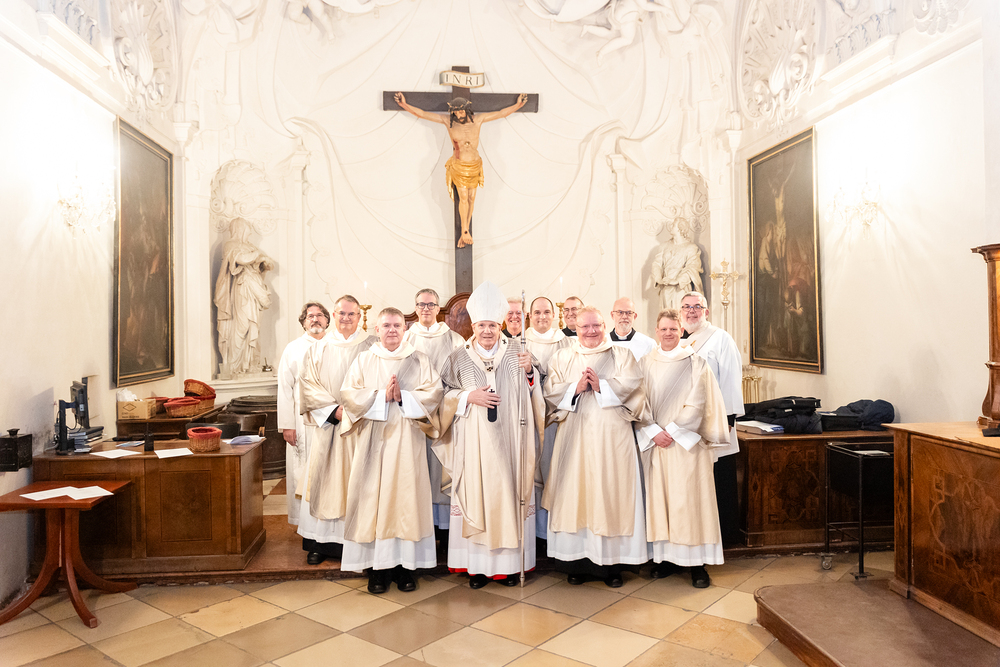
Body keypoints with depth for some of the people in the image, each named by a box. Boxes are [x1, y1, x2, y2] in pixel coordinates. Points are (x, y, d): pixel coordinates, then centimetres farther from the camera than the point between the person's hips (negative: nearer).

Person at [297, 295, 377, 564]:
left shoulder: (372, 347, 3)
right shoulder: (318, 349, 10)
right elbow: (308, 384, 2)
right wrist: (334, 409, -11)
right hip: (326, 424, 2)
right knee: (323, 479, 4)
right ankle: (321, 542, 14)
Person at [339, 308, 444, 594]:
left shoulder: (419, 361, 9)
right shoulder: (364, 360, 10)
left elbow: (434, 392, -1)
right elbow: (348, 393, -1)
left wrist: (403, 396, -13)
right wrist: (382, 395, -13)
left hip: (407, 439, 0)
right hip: (373, 440, 0)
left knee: (407, 495, 0)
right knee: (373, 496, -1)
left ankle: (405, 565, 9)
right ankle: (377, 566, 8)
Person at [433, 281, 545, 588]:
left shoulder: (516, 352, 4)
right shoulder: (459, 358, 5)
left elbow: (531, 395, 3)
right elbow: (445, 395, 4)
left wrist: (529, 372, -16)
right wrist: (469, 396, -12)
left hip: (509, 442, 0)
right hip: (474, 443, 0)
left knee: (510, 495, 5)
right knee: (476, 497, 2)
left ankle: (510, 561, 18)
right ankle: (478, 564, 14)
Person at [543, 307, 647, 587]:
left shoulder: (622, 356, 10)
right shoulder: (561, 358, 13)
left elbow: (631, 388, -3)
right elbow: (551, 393, 4)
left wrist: (601, 385, -14)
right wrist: (575, 387, -12)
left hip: (611, 437, -1)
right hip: (574, 438, 1)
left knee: (610, 495, -1)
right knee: (575, 493, 0)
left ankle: (611, 564, 10)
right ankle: (577, 562, 11)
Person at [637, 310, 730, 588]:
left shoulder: (695, 362, 1)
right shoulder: (645, 364, 8)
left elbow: (697, 403, -6)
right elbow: (639, 403, 2)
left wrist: (673, 431, -12)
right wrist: (654, 432, -10)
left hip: (686, 441, -2)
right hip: (654, 440, 3)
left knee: (689, 499, -1)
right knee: (658, 497, 5)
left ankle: (697, 562, 7)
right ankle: (665, 556, 15)